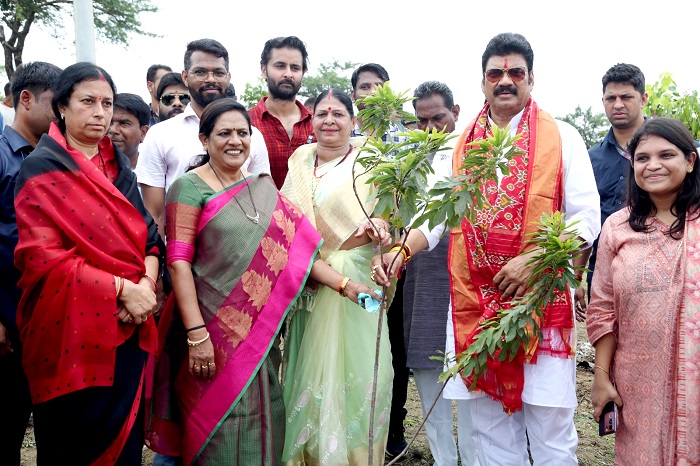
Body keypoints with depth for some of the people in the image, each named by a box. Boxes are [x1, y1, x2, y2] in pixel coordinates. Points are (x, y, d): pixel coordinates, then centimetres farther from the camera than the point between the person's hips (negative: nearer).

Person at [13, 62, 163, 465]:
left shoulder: (119, 166, 12)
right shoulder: (42, 170, -6)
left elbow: (148, 234, 8)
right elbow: (43, 257, -15)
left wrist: (146, 283, -12)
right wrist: (121, 288, -19)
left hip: (128, 329, 5)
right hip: (73, 333, -5)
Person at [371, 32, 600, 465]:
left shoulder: (562, 137, 4)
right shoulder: (460, 146, 12)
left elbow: (586, 218, -2)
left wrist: (532, 260, -14)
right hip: (474, 303, 3)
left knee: (551, 430, 3)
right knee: (491, 430, 11)